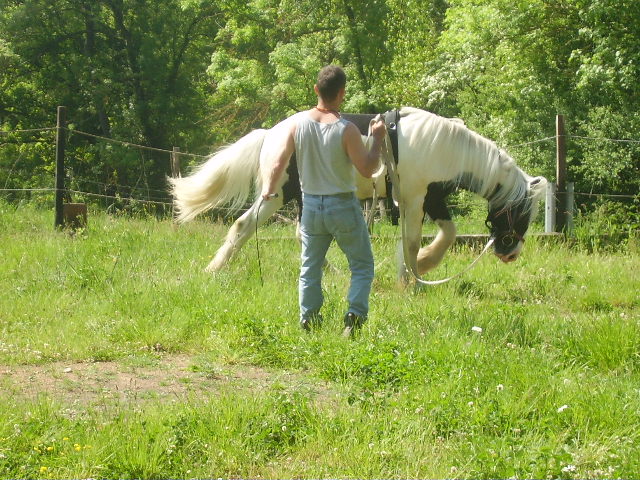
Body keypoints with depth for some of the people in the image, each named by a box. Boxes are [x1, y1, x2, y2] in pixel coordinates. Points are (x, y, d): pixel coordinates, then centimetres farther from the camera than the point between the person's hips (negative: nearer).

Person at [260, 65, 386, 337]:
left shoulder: (296, 123, -7)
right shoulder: (346, 130, -18)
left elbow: (278, 164, -3)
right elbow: (367, 170, -11)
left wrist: (268, 190, 13)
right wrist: (378, 140, 1)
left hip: (311, 206, 4)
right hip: (343, 205, -4)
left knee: (310, 267, 17)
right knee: (362, 266, 9)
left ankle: (308, 322, 16)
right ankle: (355, 316, -7)